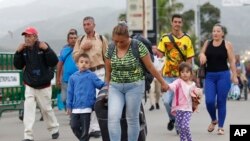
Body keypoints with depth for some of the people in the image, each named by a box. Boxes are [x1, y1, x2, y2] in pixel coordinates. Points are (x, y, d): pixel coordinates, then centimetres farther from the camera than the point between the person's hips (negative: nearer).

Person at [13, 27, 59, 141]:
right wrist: (18, 52, -13)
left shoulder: (43, 47, -12)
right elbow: (18, 66, -1)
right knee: (28, 108, -10)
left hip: (44, 85, -2)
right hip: (29, 85, 2)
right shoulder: (24, 49, -3)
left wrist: (47, 49, -28)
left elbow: (54, 62, -18)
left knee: (46, 109, 9)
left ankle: (54, 129, 32)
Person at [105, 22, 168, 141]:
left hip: (134, 86, -3)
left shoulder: (138, 46, -13)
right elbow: (108, 71, 9)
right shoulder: (110, 48, -1)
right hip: (115, 87, 3)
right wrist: (107, 88, 14)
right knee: (112, 117, -11)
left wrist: (162, 82, 0)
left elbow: (150, 67, -6)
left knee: (132, 119, 2)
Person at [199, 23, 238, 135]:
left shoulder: (227, 44, 0)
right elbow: (201, 54, 23)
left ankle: (221, 127, 9)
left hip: (223, 75, -2)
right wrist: (202, 55, -2)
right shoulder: (207, 43, 9)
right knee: (209, 101, -8)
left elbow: (232, 61, -2)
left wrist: (234, 76, -8)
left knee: (221, 102, -1)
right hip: (209, 76, 3)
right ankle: (213, 120, 21)